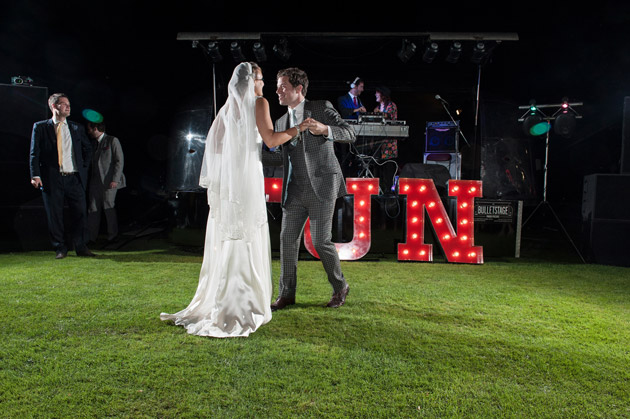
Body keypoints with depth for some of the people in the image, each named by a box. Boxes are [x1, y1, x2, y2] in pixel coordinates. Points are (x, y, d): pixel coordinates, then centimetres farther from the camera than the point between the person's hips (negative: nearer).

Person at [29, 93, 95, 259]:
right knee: (54, 216, 4)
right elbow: (35, 153, 2)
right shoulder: (40, 127, 5)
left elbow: (88, 149, 22)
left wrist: (84, 168, 12)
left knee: (80, 213, 1)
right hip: (52, 179, -2)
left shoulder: (77, 128, 12)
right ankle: (60, 248, 17)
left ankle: (80, 247, 13)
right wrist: (35, 175, -8)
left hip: (75, 178, 2)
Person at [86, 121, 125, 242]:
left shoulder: (112, 140, -4)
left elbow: (120, 161, -8)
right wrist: (90, 179, 9)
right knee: (93, 209, 5)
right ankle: (91, 236, 12)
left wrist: (115, 179, -15)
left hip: (109, 181, -6)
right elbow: (92, 161, 20)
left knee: (108, 207, -2)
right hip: (95, 181, 6)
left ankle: (112, 235, 11)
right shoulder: (93, 143, 17)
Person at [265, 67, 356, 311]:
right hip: (296, 191, 6)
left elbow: (350, 134, -9)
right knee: (288, 239, 3)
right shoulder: (281, 123, 17)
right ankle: (286, 294, 16)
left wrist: (323, 129, -26)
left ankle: (340, 287, 17)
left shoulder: (322, 108, 1)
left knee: (321, 241, -7)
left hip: (322, 186, -5)